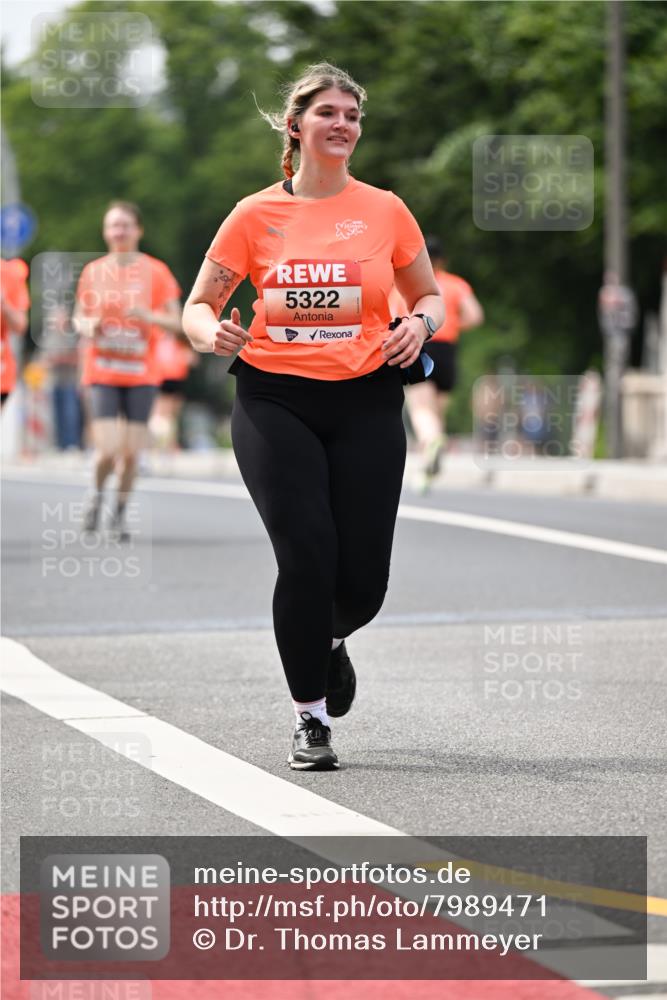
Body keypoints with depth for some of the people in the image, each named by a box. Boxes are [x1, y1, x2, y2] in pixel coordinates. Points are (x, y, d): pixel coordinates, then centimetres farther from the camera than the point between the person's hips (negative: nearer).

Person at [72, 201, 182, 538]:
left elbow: (175, 323, -1)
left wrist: (149, 316, -21)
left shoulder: (155, 271, -1)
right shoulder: (93, 271, 3)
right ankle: (98, 494, 19)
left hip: (141, 374, 0)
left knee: (131, 452, 1)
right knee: (108, 451, -12)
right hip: (102, 373, 0)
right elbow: (78, 317, 14)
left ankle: (120, 513, 22)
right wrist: (87, 327, -9)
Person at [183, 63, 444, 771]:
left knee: (362, 580, -3)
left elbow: (428, 296, 16)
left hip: (365, 401, 1)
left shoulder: (384, 210, 5)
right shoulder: (256, 215, 2)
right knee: (306, 557, -15)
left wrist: (418, 325, -7)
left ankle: (331, 639, 36)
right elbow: (197, 306, 7)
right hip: (274, 401, -1)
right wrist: (212, 332, -16)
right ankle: (311, 720, 2)